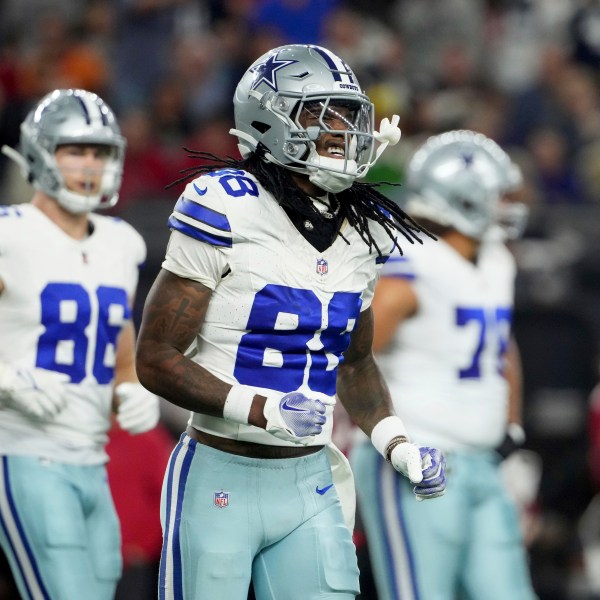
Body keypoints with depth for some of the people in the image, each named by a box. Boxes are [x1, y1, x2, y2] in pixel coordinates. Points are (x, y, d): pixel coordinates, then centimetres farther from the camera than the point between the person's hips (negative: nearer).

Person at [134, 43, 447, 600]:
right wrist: (261, 410, -24)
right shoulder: (227, 211, -13)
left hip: (311, 485, 6)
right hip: (219, 484, -6)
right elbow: (156, 359, -12)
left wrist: (397, 445, 7)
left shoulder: (364, 231, 8)